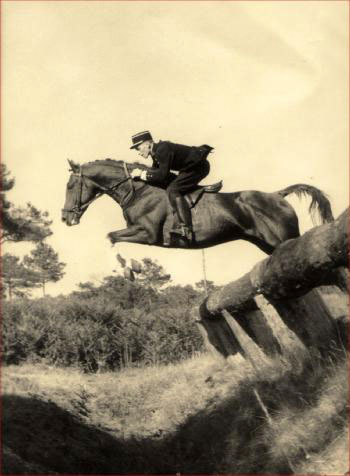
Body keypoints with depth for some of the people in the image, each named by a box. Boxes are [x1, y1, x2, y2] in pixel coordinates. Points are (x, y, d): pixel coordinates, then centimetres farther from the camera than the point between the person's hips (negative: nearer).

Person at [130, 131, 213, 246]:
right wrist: (139, 173, -4)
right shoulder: (157, 151, 7)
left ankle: (186, 229, -36)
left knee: (173, 190, -22)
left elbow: (162, 175, -25)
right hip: (194, 167, 11)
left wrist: (142, 174, -17)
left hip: (198, 166, -11)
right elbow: (156, 170, 11)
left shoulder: (162, 149, -23)